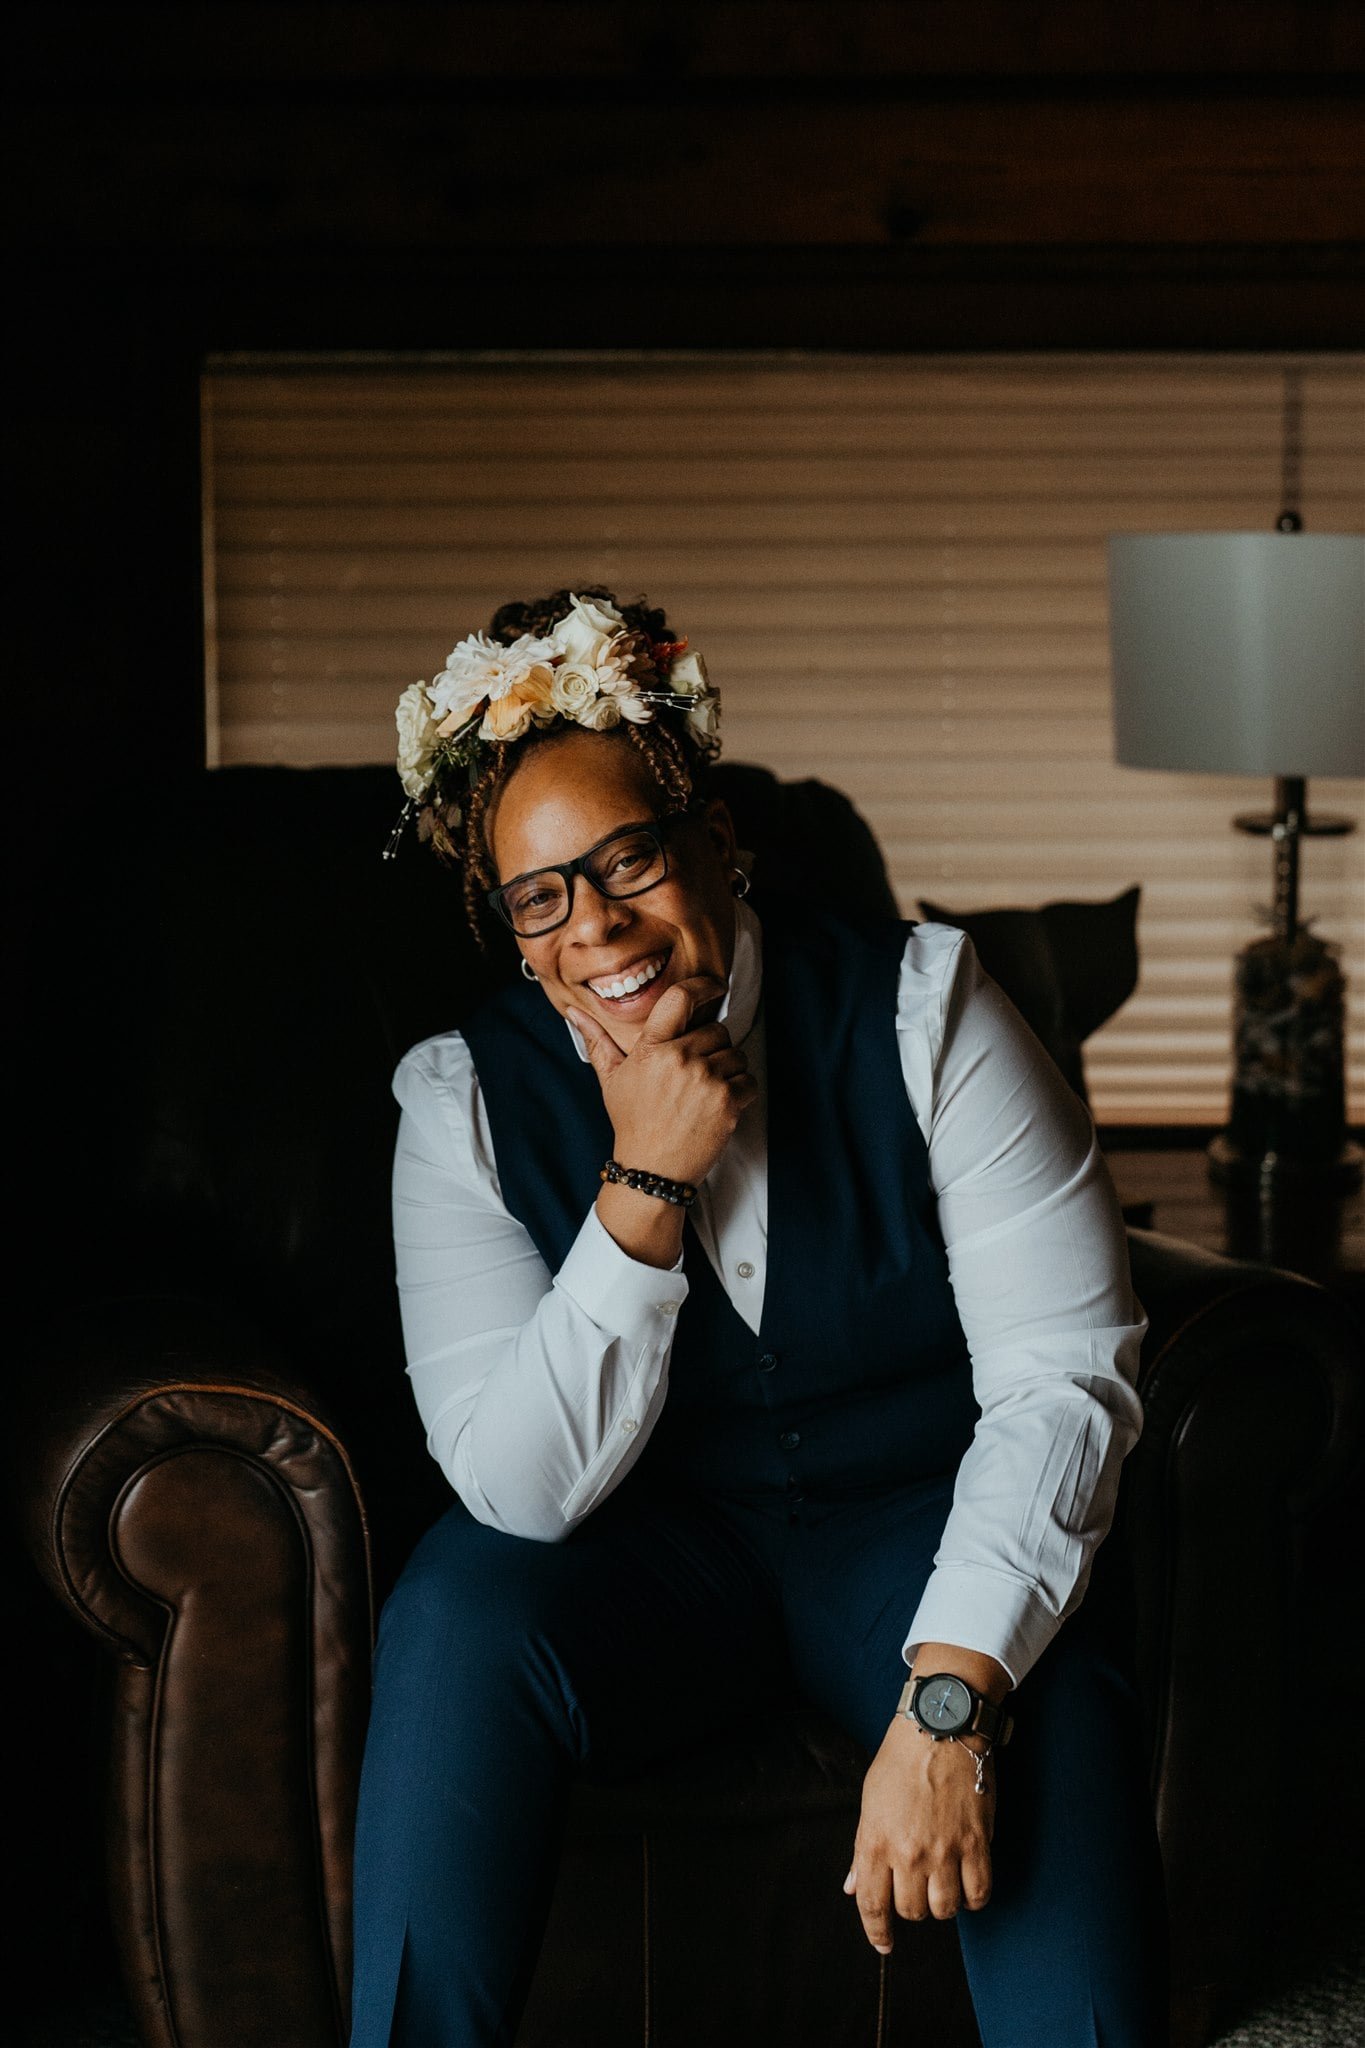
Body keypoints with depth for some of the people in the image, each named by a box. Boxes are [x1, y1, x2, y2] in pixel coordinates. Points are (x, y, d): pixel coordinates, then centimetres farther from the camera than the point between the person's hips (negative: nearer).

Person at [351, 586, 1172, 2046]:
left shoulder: (918, 1006, -12)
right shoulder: (466, 1097, -7)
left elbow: (1065, 1371, -18)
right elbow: (520, 1487, -14)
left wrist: (947, 1697, -31)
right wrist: (645, 1183, -25)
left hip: (918, 1525, -1)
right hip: (652, 1546, 1)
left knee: (1047, 1709, -33)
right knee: (458, 1613, -29)